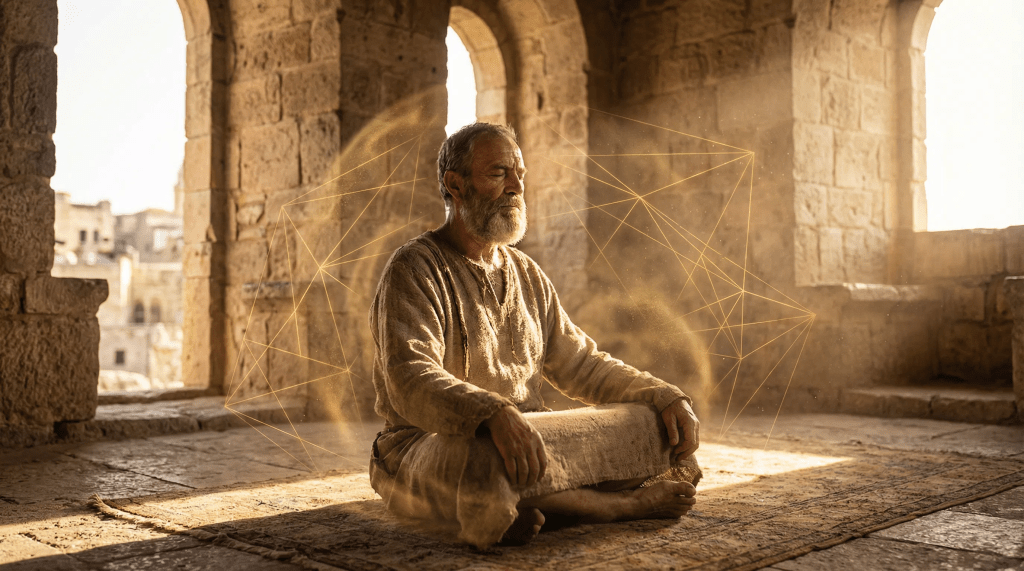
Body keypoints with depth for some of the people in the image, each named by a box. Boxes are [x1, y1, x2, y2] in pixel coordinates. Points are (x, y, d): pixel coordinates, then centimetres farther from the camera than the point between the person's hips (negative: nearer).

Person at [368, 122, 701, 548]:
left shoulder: (527, 274, 16)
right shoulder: (413, 270, -8)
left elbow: (581, 365, 18)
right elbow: (411, 381, -24)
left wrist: (668, 399, 2)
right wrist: (495, 414, -43)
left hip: (528, 438, 6)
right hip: (428, 446, -6)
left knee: (659, 427, -5)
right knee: (485, 458, -40)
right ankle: (623, 503, -16)